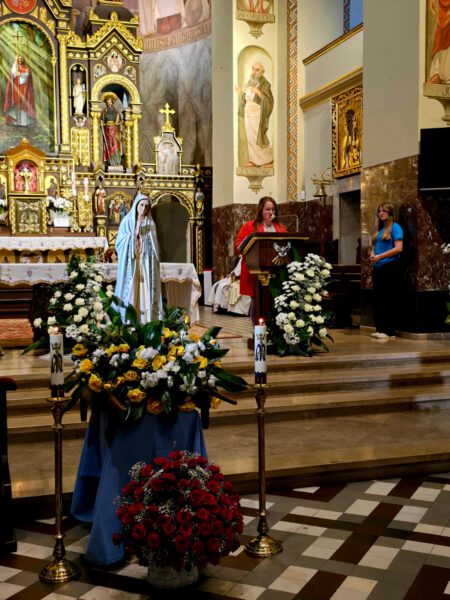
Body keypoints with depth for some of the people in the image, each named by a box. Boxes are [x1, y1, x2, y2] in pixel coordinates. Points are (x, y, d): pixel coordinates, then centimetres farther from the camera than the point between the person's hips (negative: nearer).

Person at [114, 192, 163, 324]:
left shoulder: (150, 223, 11)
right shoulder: (127, 221, 1)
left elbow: (154, 246, 14)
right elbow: (120, 241, -4)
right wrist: (135, 233, -13)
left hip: (146, 263, 3)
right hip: (131, 262, -3)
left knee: (146, 291, 0)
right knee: (130, 290, -6)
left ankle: (147, 321, 2)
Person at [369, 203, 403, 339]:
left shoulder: (395, 227, -5)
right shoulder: (379, 229, 16)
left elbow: (398, 248, -15)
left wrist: (380, 256, -16)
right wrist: (372, 255, 0)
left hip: (391, 268, -8)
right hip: (378, 268, 8)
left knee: (390, 300, -4)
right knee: (377, 299, 8)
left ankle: (389, 331, -1)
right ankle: (380, 328, 15)